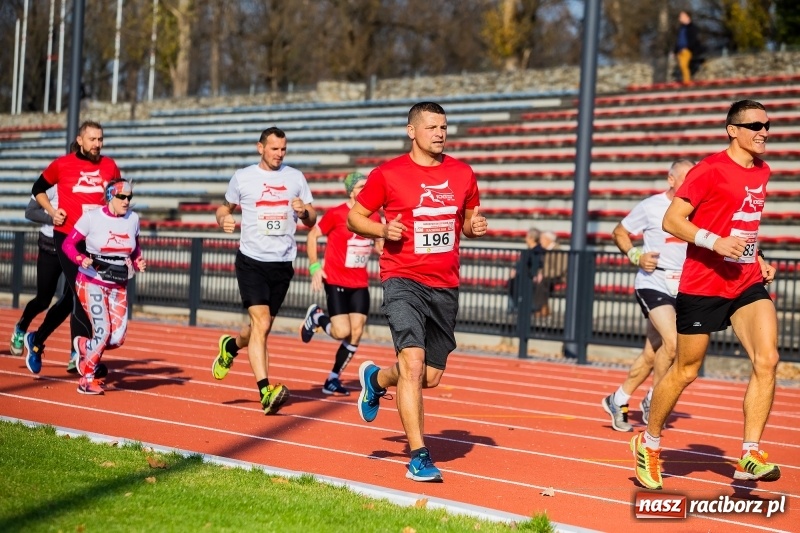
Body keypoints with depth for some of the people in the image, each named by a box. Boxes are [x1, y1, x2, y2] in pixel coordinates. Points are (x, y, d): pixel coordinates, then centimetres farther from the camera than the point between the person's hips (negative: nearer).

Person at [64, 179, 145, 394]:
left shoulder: (133, 219, 2)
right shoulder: (91, 217, -11)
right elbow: (68, 243, -5)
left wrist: (138, 263, -4)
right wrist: (81, 259, -23)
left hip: (118, 287, 5)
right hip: (91, 283, -5)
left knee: (118, 338, -5)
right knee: (103, 331, -14)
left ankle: (83, 345, 28)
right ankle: (86, 379, 5)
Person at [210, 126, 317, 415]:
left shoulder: (295, 177, 8)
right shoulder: (243, 177, 2)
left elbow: (311, 221, 12)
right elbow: (224, 207, 14)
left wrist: (304, 211, -11)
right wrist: (223, 220, -9)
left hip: (283, 262, 3)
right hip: (252, 260, -3)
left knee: (262, 326, 14)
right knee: (261, 323, -16)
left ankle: (231, 345, 47)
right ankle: (265, 390, -18)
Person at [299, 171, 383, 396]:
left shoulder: (374, 216, 5)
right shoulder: (337, 214, -10)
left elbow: (379, 246, 16)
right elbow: (313, 235, -1)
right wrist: (314, 267, -7)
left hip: (360, 284, 5)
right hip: (336, 281, -5)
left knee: (356, 333, -1)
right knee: (342, 332, -13)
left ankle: (333, 379, 12)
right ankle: (317, 316, 19)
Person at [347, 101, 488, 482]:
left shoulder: (462, 174, 7)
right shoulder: (387, 174, -4)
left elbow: (469, 218, 21)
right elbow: (355, 217, 4)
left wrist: (475, 226, -3)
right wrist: (382, 229, -15)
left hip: (445, 286, 5)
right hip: (403, 281, -5)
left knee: (431, 376, 10)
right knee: (413, 360, -20)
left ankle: (376, 379, 42)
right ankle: (418, 455, -14)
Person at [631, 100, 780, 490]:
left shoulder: (762, 172, 11)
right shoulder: (710, 170, -12)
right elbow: (671, 220, -14)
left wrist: (757, 259, 12)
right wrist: (715, 242, -27)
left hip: (747, 284, 6)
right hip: (701, 285, -6)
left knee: (767, 360, -15)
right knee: (685, 370, 6)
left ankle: (750, 456, -13)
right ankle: (649, 443, 27)